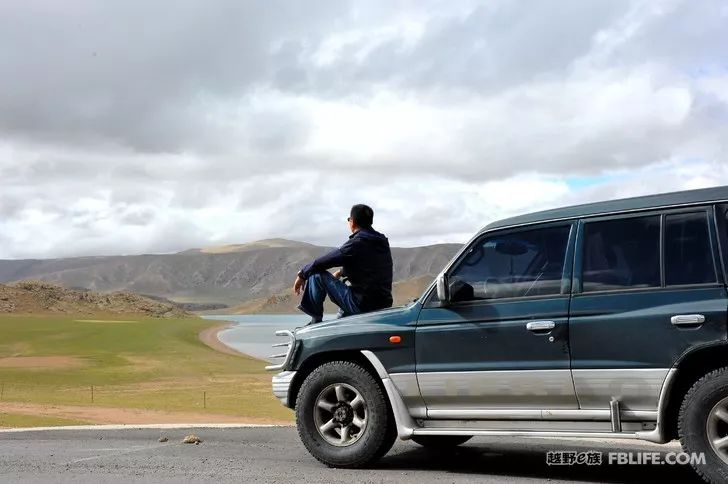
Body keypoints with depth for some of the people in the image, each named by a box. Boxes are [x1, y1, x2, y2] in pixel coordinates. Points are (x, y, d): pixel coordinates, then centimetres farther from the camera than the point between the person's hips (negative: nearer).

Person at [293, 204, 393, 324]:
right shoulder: (382, 241, 11)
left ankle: (316, 322, 6)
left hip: (361, 305, -8)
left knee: (317, 274, -2)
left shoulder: (356, 244, -13)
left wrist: (302, 275, 6)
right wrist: (341, 272, 38)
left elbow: (321, 263, -9)